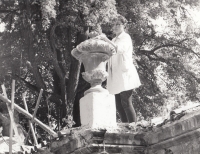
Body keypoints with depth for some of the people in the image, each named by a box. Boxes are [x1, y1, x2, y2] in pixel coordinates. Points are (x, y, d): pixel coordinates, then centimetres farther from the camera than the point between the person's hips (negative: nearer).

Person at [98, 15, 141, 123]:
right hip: (116, 77, 7)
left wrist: (106, 40, -20)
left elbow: (119, 49, -18)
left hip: (124, 73, -7)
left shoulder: (126, 37, 2)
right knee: (119, 105, 2)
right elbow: (107, 54, 20)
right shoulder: (114, 40, 24)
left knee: (126, 103, -13)